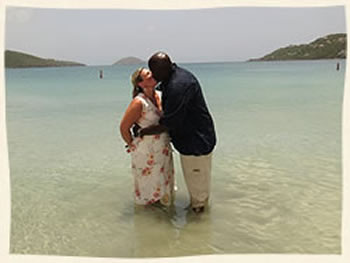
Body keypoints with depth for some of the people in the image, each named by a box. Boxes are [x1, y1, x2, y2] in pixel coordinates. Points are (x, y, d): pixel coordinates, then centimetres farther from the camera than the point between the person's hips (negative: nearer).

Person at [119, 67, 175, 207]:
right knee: (148, 185, 12)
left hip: (164, 149, 7)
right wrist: (132, 145, -5)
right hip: (146, 152, -6)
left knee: (165, 180, 23)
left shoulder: (161, 96, -2)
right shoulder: (139, 102, -24)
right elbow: (124, 127, -16)